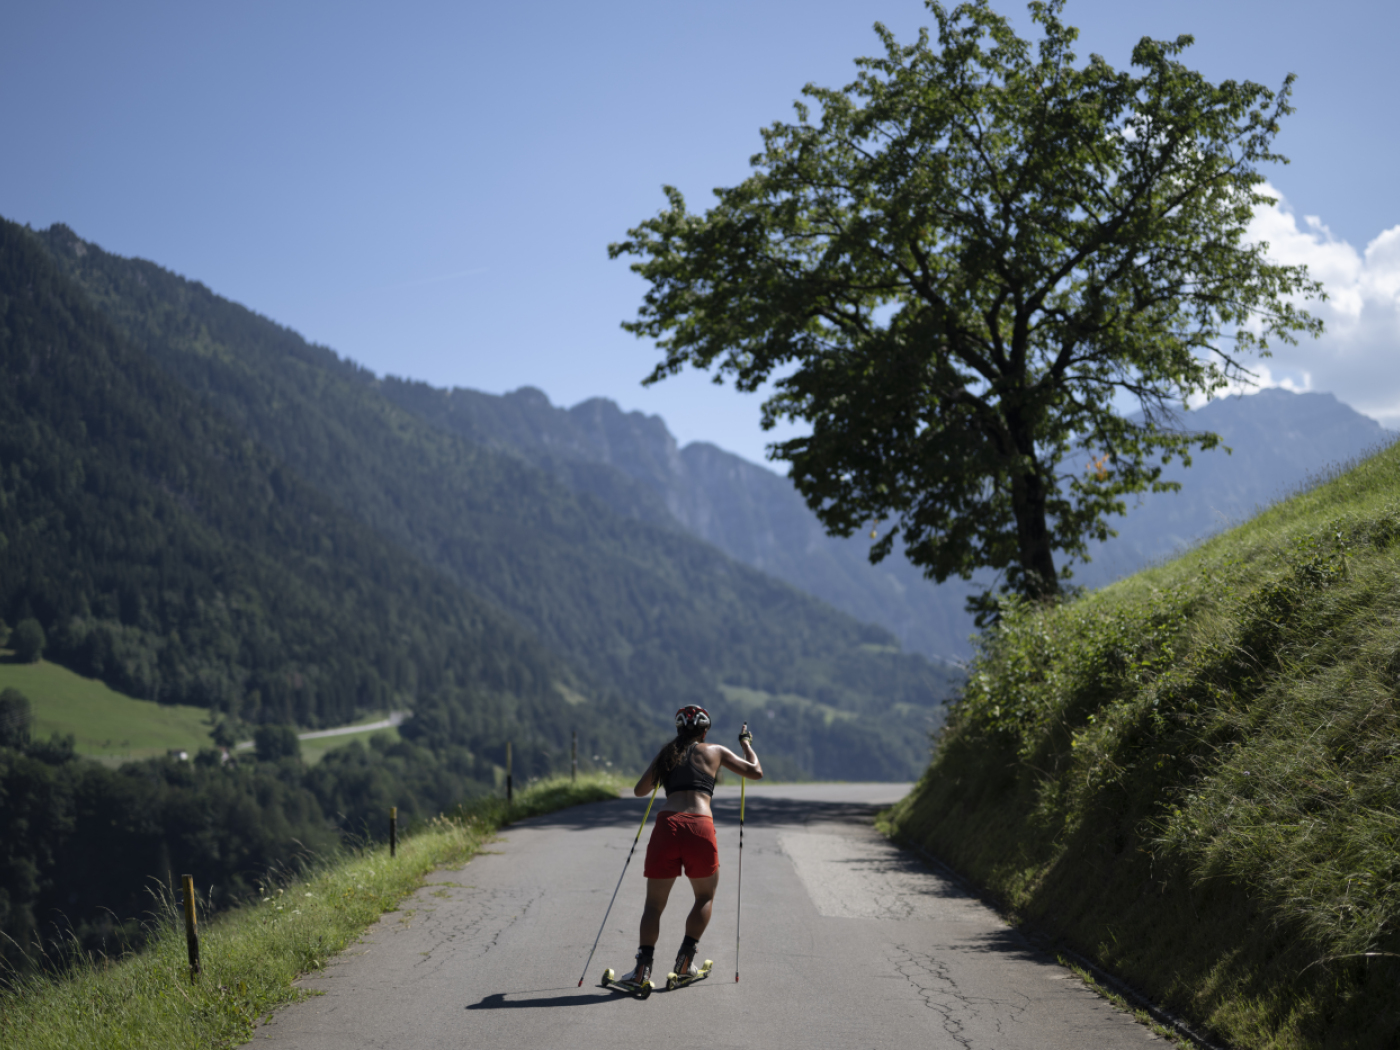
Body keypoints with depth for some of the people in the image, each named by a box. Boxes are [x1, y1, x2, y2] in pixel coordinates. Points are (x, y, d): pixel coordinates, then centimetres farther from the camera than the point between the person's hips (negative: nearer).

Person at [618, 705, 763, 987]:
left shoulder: (666, 753, 18)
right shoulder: (715, 751, 15)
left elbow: (640, 790, 18)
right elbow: (756, 772, 22)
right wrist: (746, 742, 39)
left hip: (667, 825, 1)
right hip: (700, 827, -1)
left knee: (654, 903, 9)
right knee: (705, 897, 22)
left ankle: (644, 964, -8)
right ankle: (686, 958, 11)